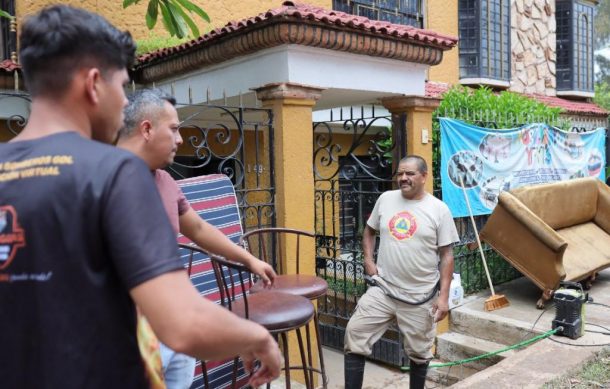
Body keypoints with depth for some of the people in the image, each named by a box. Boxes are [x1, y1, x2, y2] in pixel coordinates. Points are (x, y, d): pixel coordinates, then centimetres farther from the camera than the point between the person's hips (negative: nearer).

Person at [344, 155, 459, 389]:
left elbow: (446, 255, -4)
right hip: (383, 290, 2)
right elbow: (369, 231, 17)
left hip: (420, 297, -2)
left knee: (419, 351, 15)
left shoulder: (439, 209, -6)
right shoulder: (385, 199, 2)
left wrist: (444, 295, -8)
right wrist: (368, 260, 1)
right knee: (355, 335, -3)